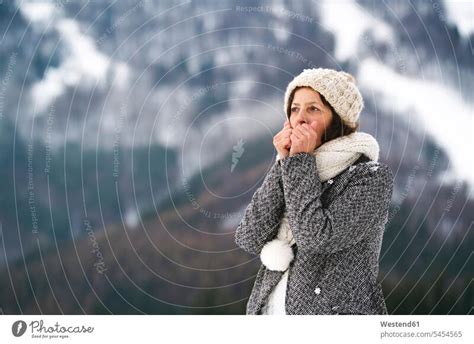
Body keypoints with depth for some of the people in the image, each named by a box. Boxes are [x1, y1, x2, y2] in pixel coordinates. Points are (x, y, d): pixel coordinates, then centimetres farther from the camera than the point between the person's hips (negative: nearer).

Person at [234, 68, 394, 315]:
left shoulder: (372, 176, -10)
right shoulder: (291, 169, 6)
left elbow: (315, 238, -23)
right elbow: (248, 240, -7)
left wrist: (300, 162, -15)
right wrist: (284, 163, -10)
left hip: (334, 311, -5)